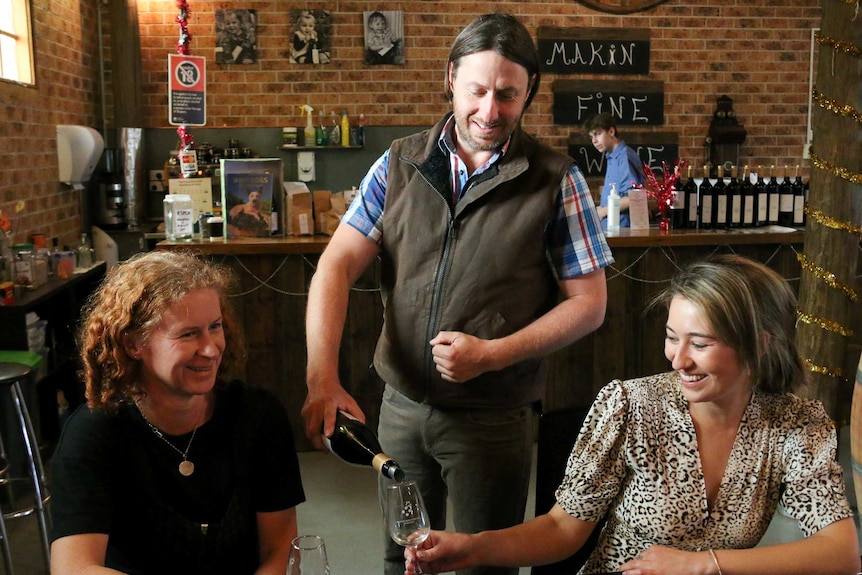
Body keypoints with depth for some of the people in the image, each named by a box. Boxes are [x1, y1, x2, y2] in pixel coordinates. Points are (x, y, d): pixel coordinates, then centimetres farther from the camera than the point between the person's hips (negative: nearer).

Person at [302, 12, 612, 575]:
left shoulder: (556, 180, -8)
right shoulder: (400, 164, -1)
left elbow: (589, 302, -6)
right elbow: (338, 265, -8)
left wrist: (492, 354, -19)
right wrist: (322, 377, -21)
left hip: (494, 417, -2)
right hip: (401, 403, 3)